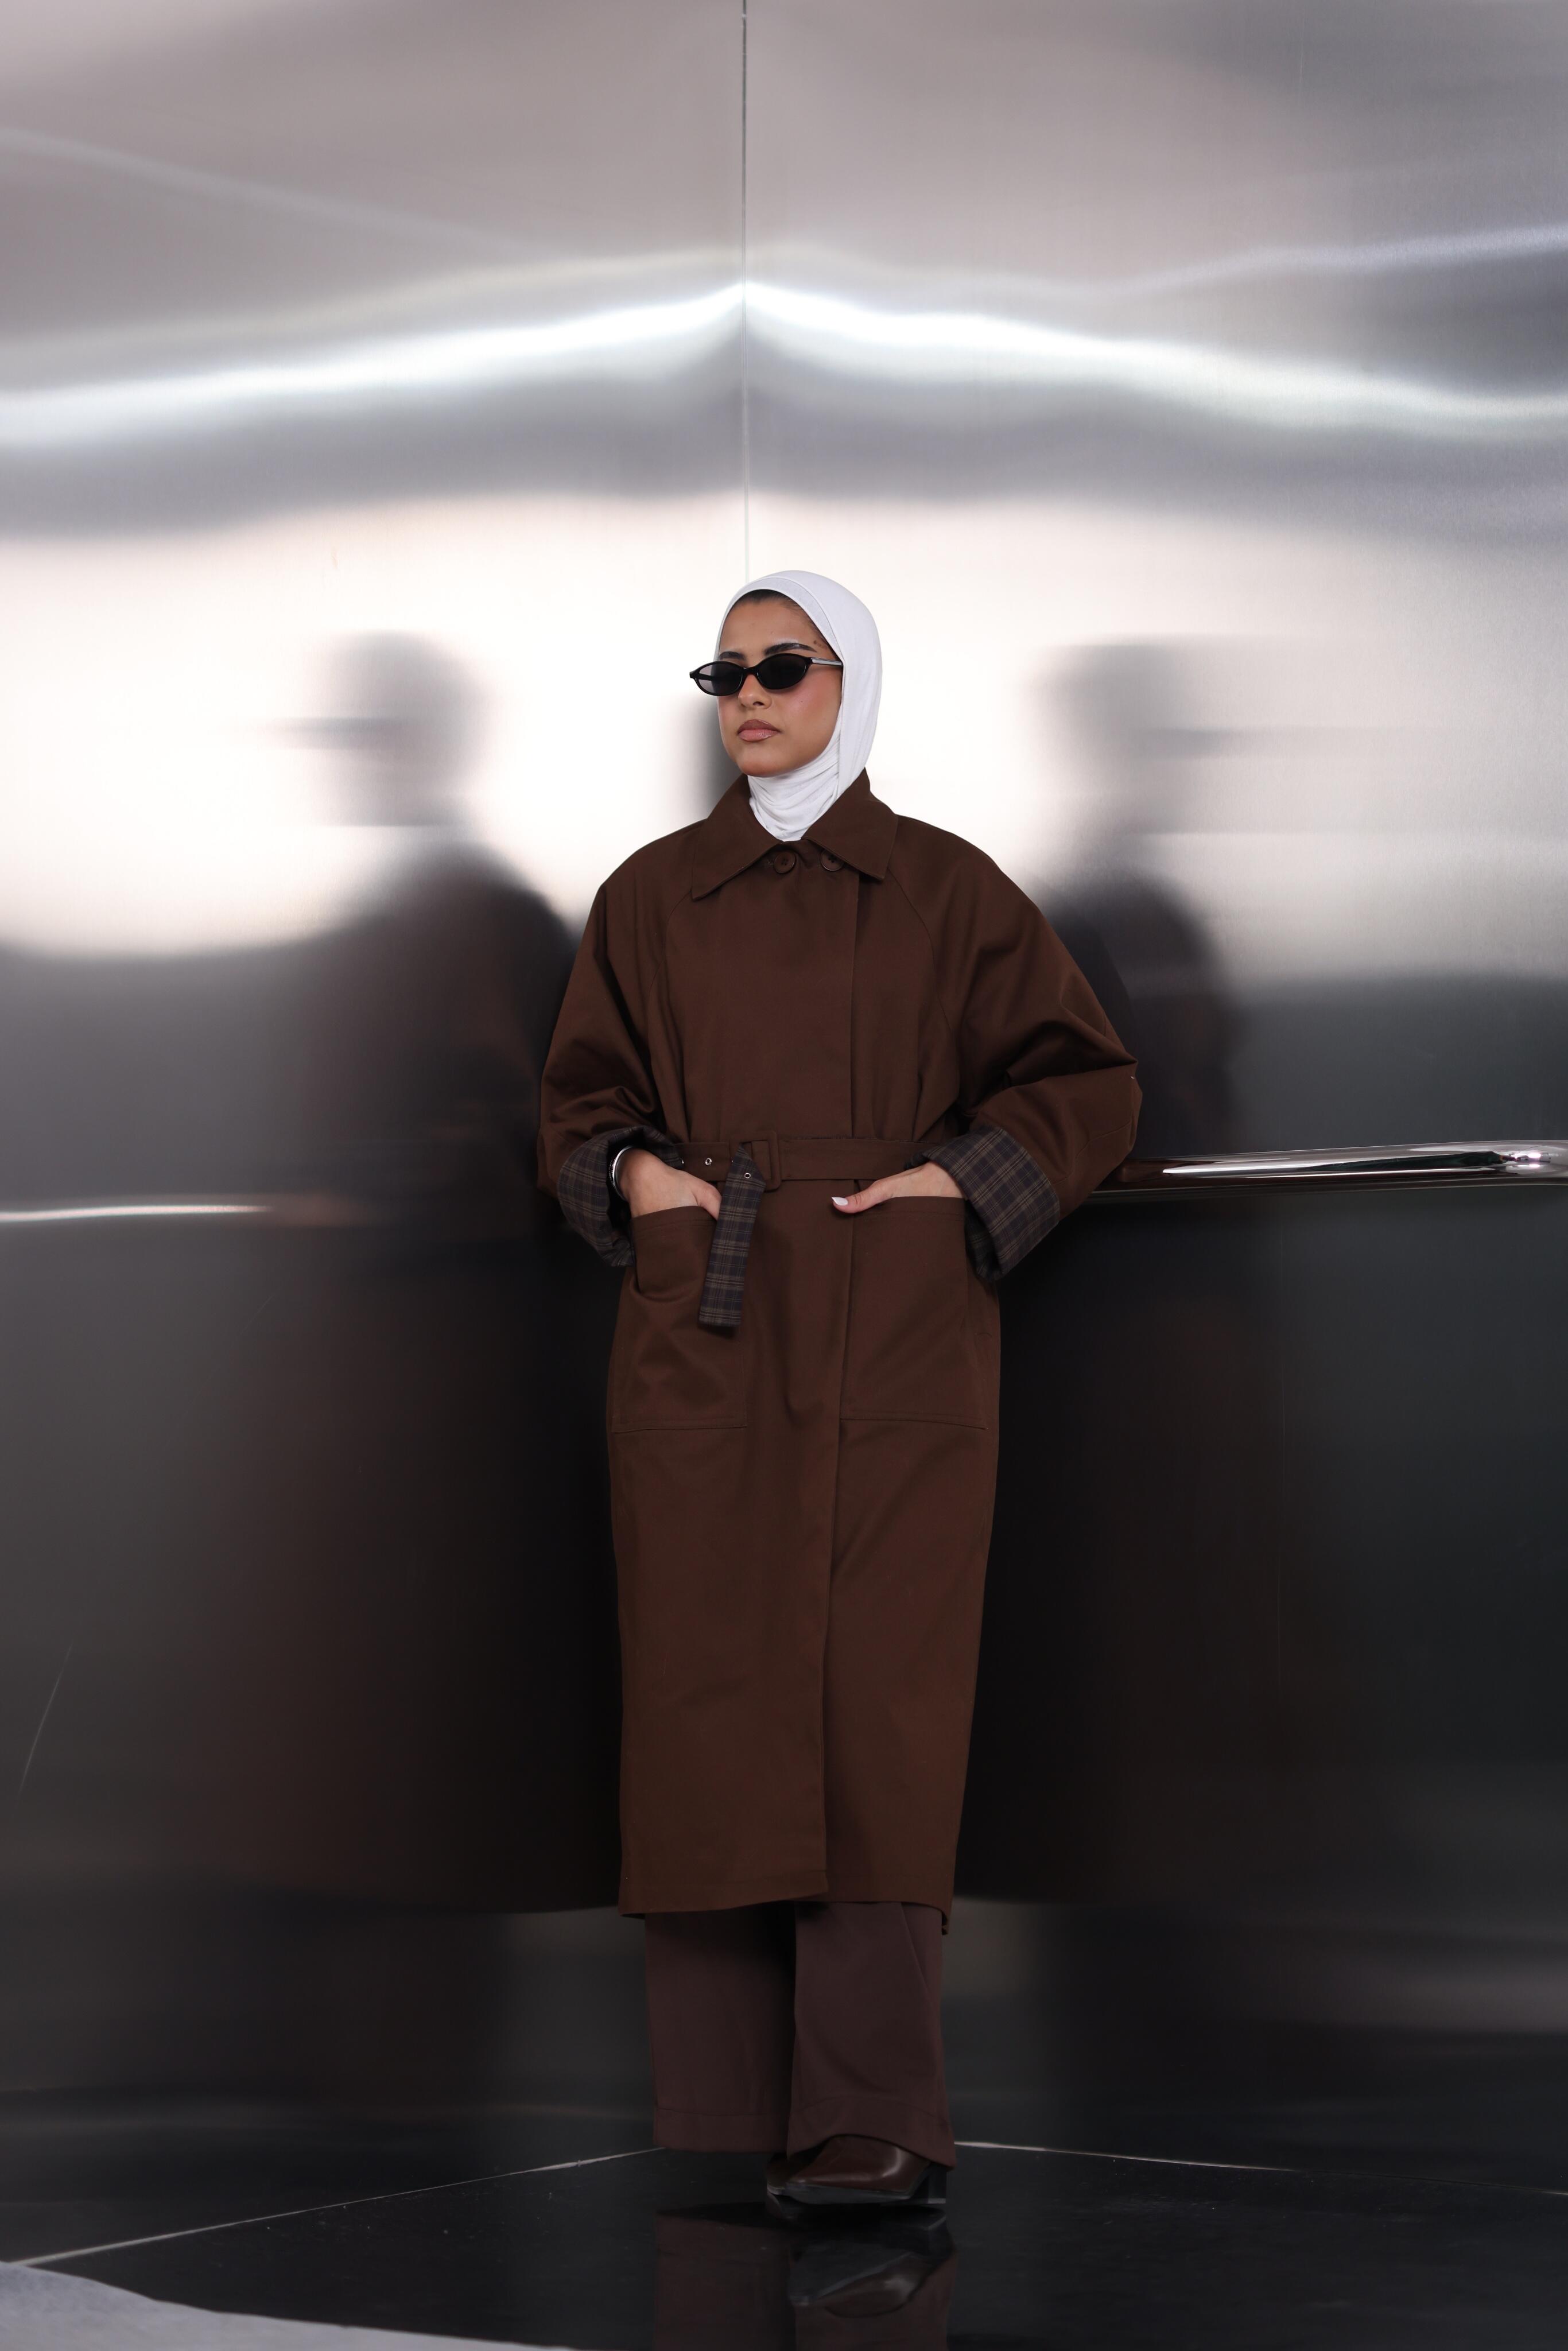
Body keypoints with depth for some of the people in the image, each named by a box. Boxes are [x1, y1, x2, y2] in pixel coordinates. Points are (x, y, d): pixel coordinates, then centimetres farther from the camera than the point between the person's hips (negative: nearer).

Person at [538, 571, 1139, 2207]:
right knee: (708, 1690, -2)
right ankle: (725, 2104, 3)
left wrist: (965, 1182, -5)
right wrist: (632, 1171, -1)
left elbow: (1083, 1082, 9)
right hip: (702, 1334, 2)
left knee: (875, 1698, -9)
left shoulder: (945, 891, 6)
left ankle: (868, 2126, -9)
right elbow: (579, 1093, 19)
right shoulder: (652, 899, 12)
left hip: (891, 1334, -2)